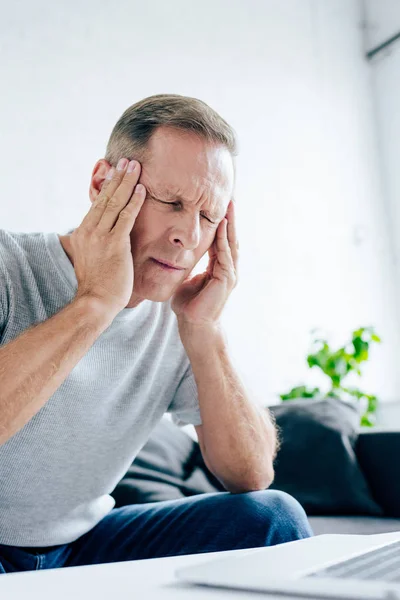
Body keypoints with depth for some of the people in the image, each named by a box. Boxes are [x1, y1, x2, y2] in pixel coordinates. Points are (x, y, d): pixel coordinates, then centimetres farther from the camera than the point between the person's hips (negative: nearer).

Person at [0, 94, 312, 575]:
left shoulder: (177, 319, -4)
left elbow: (251, 476, -8)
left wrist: (202, 330, -18)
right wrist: (94, 303, -30)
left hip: (84, 544, 4)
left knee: (272, 518, -12)